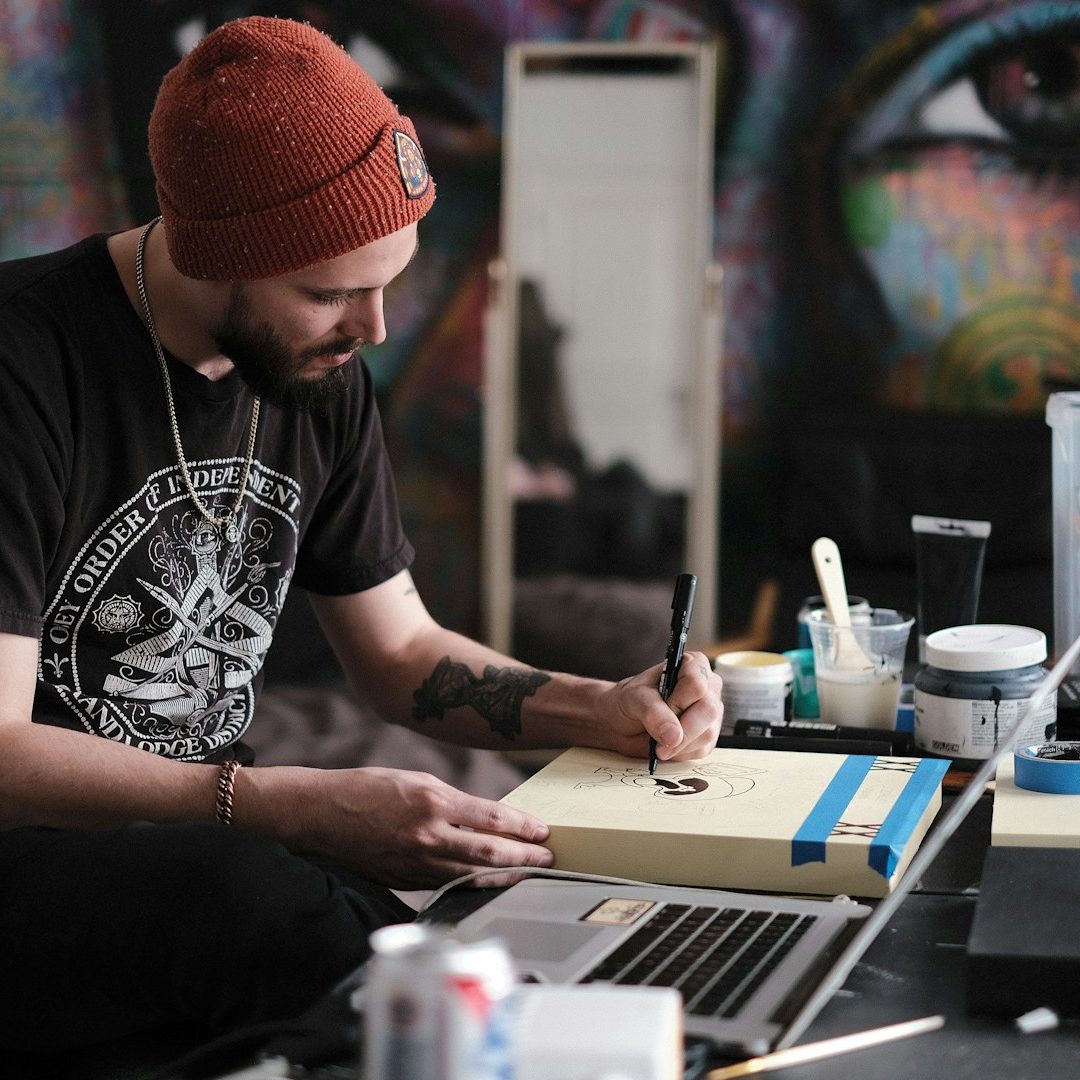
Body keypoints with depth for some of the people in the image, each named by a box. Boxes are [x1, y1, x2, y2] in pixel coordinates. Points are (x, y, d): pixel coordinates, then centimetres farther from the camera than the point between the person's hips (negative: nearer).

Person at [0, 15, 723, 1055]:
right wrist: (298, 808, -32)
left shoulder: (319, 376, 6)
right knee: (258, 901, -36)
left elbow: (399, 650, 17)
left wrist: (602, 709, 0)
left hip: (215, 841, 6)